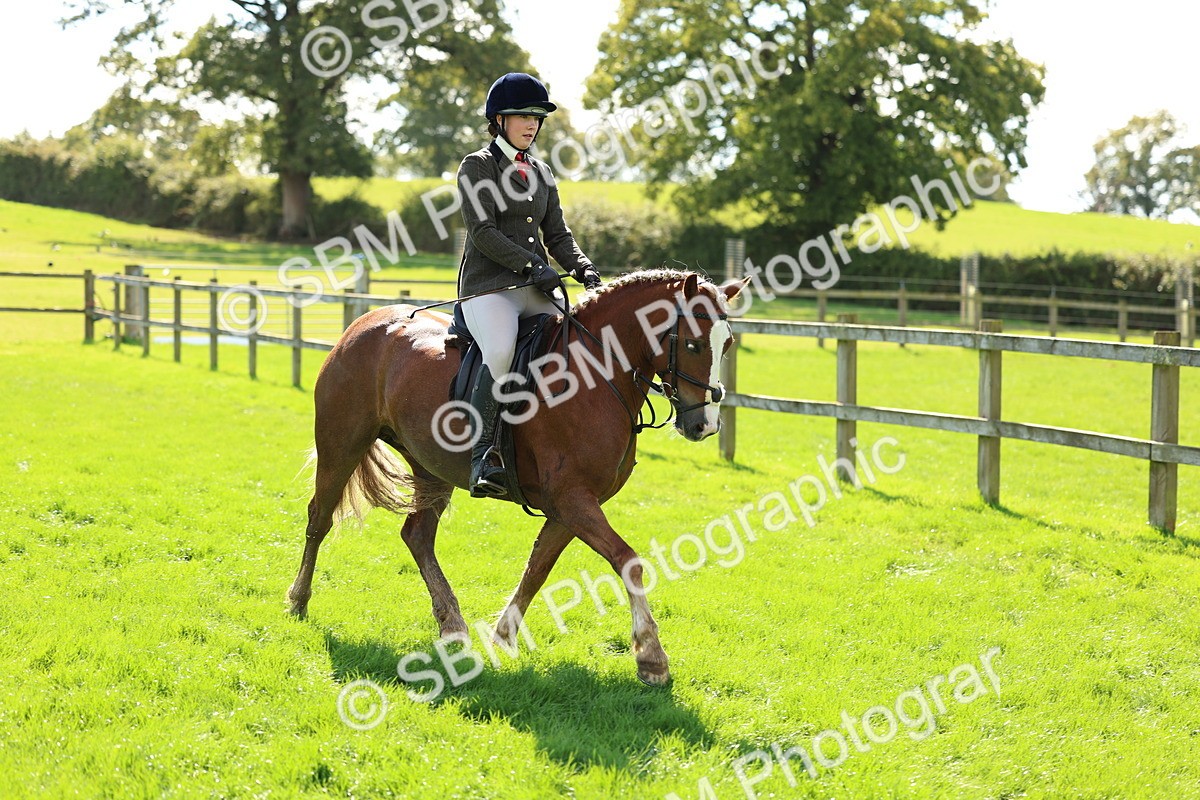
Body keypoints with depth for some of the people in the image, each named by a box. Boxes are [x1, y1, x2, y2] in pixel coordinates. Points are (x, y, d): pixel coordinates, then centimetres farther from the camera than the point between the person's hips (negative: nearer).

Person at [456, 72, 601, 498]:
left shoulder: (541, 173, 21)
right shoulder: (477, 166, 2)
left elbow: (557, 234, 19)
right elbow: (482, 231, -10)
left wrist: (583, 269, -1)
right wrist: (531, 265, -19)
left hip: (538, 287, 7)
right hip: (488, 286, -7)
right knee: (501, 351, -35)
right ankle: (483, 457, -32)